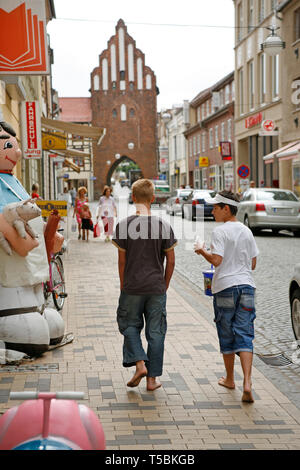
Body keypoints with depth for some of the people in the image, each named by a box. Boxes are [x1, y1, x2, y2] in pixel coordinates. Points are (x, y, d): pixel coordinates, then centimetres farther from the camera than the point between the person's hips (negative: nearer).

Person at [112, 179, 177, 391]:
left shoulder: (124, 225, -7)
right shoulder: (163, 226, -4)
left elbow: (122, 260, -3)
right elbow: (171, 261, 0)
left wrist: (123, 286, 9)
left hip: (132, 286, -1)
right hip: (156, 287, 1)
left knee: (129, 325, 18)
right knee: (156, 332, 8)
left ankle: (140, 363, 0)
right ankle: (152, 378, 12)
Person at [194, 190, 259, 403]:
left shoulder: (220, 231, -9)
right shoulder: (247, 231, 10)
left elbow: (216, 260, -17)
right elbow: (253, 264, 13)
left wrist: (201, 250, -1)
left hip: (225, 287, -4)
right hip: (246, 286, 4)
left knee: (227, 336, 11)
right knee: (244, 335, -1)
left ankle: (230, 379, 25)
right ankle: (247, 383, -15)